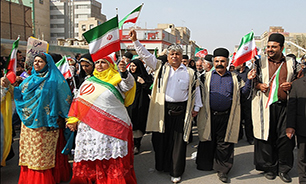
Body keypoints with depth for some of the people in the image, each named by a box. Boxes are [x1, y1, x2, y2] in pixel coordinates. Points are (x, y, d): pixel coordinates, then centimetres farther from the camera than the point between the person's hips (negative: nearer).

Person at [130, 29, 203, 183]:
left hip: (181, 111, -1)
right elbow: (146, 55, 2)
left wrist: (196, 108, 10)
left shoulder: (190, 73, 5)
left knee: (178, 141, 5)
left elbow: (196, 90, 12)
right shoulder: (161, 67, 6)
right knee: (161, 139, 9)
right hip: (162, 110, 1)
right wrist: (135, 40, -8)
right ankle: (161, 166, 30)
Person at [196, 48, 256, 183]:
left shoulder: (234, 78, 9)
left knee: (224, 143, 4)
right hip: (209, 115, 0)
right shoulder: (206, 76, 6)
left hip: (226, 116, 0)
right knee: (208, 141, 10)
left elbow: (243, 91, 7)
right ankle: (205, 165, 28)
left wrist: (249, 80, -6)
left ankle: (222, 169, 17)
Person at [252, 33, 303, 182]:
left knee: (285, 136, 0)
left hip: (284, 105, 1)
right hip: (266, 105, -1)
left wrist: (291, 85, -4)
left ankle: (283, 169, 16)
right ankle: (269, 168, 17)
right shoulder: (260, 63, 6)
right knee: (266, 136, 2)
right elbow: (251, 81, 9)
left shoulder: (291, 63, 10)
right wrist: (259, 85, -11)